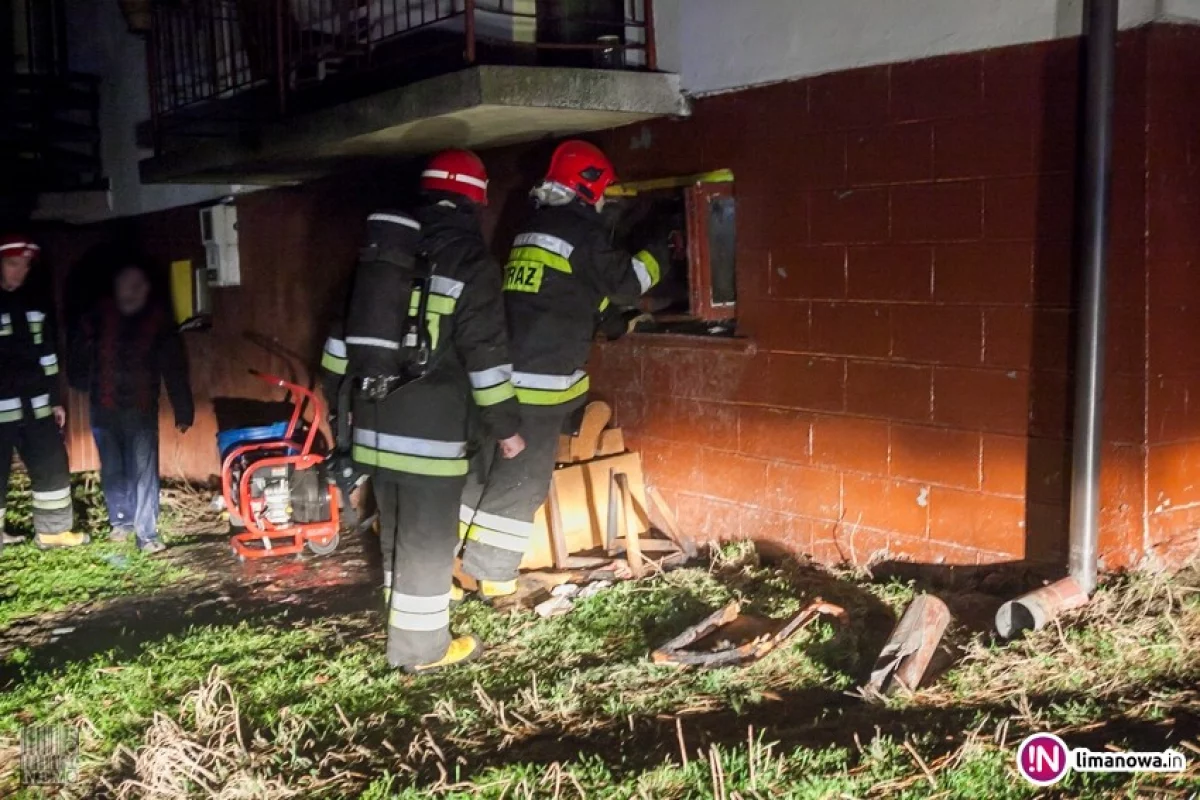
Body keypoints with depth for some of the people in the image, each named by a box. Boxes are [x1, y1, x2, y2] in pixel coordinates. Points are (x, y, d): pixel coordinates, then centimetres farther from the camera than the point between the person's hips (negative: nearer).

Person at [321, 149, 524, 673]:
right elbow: (485, 354, -12)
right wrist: (506, 425, -5)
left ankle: (405, 631, 30)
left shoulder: (382, 250, 12)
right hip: (431, 428, -7)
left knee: (396, 532, 18)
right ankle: (421, 647, 11)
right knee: (428, 537, 2)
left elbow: (346, 328, 15)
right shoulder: (471, 263, -9)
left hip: (375, 419, 7)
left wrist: (335, 393, 25)